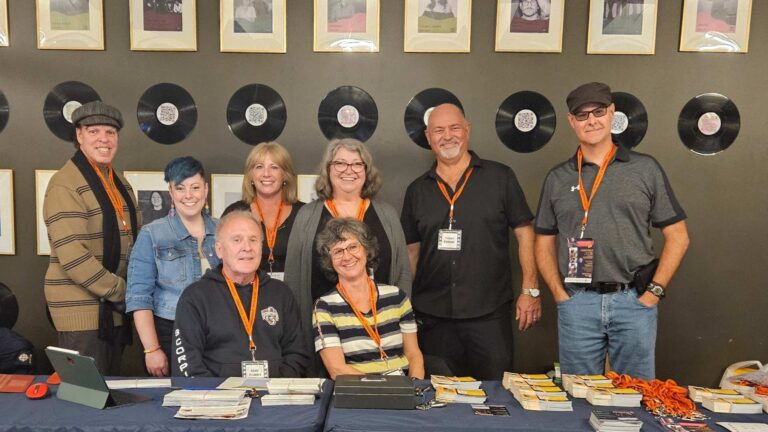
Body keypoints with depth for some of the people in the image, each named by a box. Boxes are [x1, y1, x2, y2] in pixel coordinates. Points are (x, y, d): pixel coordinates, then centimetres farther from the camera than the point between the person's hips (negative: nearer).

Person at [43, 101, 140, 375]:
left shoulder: (120, 184, 13)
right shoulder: (65, 184, -13)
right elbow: (72, 256, -21)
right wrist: (121, 291, -16)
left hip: (115, 308, 8)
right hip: (82, 308, -8)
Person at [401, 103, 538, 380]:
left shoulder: (500, 178, 3)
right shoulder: (417, 190, 10)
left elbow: (524, 233, 3)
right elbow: (411, 249, 14)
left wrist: (530, 289, -3)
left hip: (490, 315, -2)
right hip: (432, 316, 3)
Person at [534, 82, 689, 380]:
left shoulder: (645, 170, 4)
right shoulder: (557, 178, 9)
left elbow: (677, 236, 5)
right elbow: (544, 243, 12)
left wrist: (655, 290, -3)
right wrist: (560, 293, 0)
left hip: (634, 302, -1)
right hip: (577, 305, 1)